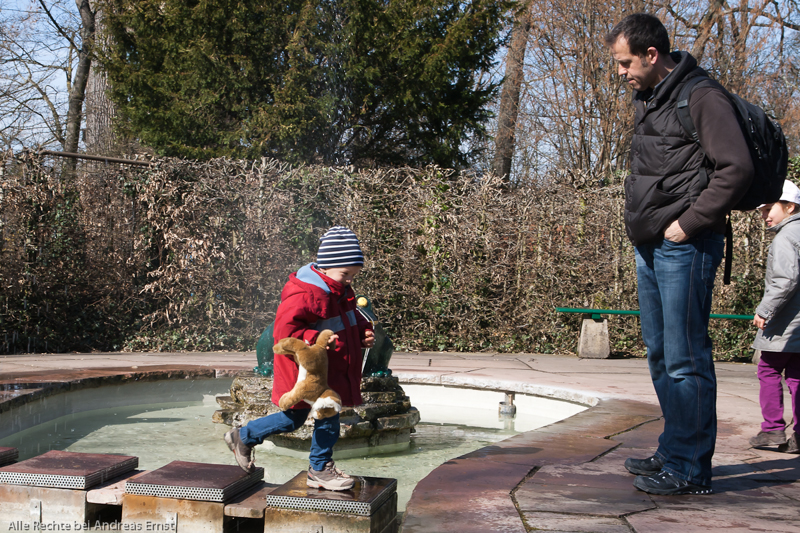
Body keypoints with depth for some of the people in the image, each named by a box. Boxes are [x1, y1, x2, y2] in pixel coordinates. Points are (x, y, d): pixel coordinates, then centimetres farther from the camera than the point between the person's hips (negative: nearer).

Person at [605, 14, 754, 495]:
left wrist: (687, 224, -17)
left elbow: (737, 169, -19)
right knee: (660, 354, 15)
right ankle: (673, 452, 27)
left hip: (684, 246, -9)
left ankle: (690, 469, 3)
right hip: (650, 245, 9)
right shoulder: (647, 98, 16)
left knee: (685, 358, -5)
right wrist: (643, 221, 13)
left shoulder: (701, 96, -12)